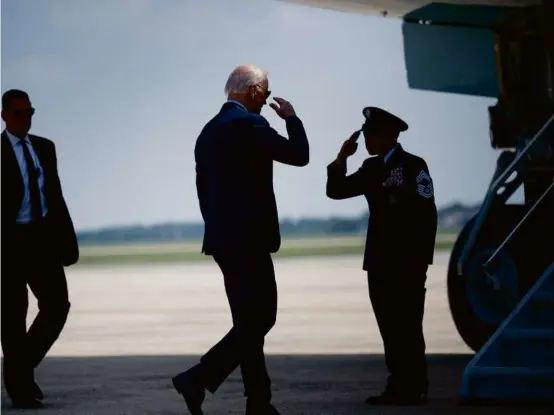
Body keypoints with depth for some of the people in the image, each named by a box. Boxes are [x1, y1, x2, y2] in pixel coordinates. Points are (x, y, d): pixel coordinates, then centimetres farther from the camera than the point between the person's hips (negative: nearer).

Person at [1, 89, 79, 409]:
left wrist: (66, 238, 8)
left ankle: (26, 366, 20)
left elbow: (56, 194, 13)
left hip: (44, 238, 5)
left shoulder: (45, 148, 12)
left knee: (57, 306, 0)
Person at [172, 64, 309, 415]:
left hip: (223, 239, 9)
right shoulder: (249, 123, -12)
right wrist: (292, 118, 5)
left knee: (250, 321, 12)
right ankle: (198, 379, -16)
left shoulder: (209, 130, 15)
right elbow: (299, 155, -10)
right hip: (248, 238, -9)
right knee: (258, 320, -7)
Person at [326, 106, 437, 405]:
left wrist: (420, 261, -15)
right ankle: (399, 387, 13)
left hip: (407, 263, -7)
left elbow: (426, 214, -12)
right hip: (380, 262, 7)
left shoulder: (414, 166, -8)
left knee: (407, 328, -5)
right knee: (391, 328, 8)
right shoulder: (372, 168, 13)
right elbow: (336, 190, 13)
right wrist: (342, 157, -2)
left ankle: (413, 389, 0)